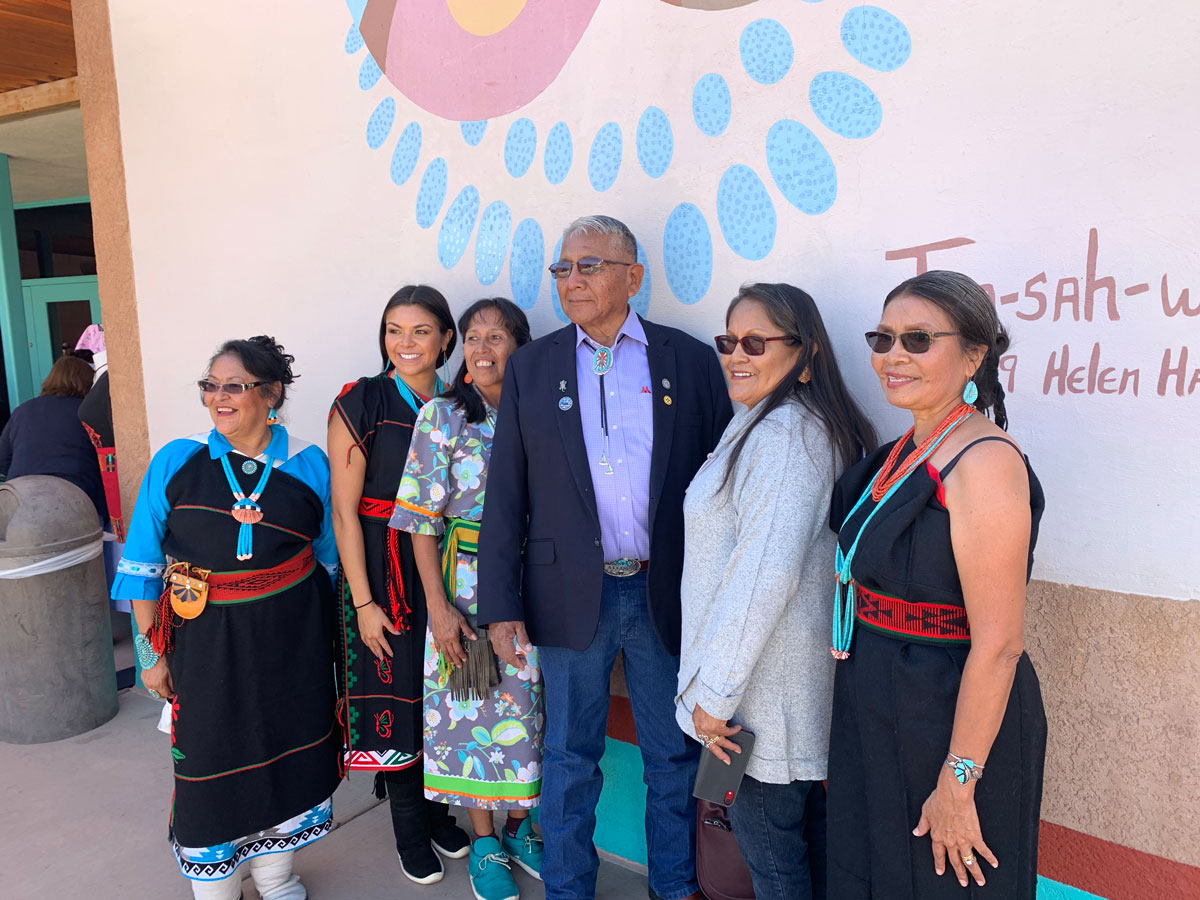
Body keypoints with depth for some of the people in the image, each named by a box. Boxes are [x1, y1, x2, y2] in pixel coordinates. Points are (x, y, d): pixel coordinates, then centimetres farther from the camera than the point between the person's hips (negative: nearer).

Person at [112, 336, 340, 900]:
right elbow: (142, 565, -1)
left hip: (291, 639, 1)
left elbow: (329, 556, 7)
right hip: (207, 639, -1)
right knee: (211, 762, 9)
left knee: (285, 750, 14)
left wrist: (323, 637, 8)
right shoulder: (175, 462, -4)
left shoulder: (308, 465, -2)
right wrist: (150, 651, -1)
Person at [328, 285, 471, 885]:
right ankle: (410, 830, 29)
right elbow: (344, 511, -10)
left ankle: (437, 809, 36)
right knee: (394, 696, 8)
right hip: (384, 571, -3)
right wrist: (363, 601, -12)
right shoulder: (361, 402, -9)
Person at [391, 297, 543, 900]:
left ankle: (519, 826, 35)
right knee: (470, 709, 8)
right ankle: (484, 843, 29)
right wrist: (437, 604, -11)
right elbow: (423, 518, -6)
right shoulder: (441, 416, -4)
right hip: (465, 586, -2)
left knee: (527, 706, 12)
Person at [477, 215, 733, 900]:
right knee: (570, 759, 14)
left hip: (668, 595, 0)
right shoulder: (531, 366, 3)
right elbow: (505, 495, 1)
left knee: (675, 756, 16)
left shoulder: (692, 360, 1)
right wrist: (501, 606, -4)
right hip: (571, 596, 0)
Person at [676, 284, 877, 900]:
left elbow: (767, 572, -26)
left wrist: (714, 693, -19)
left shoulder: (782, 431, -20)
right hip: (813, 668, 10)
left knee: (765, 827, 6)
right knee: (812, 825, 21)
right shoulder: (822, 425, 13)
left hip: (770, 678, -10)